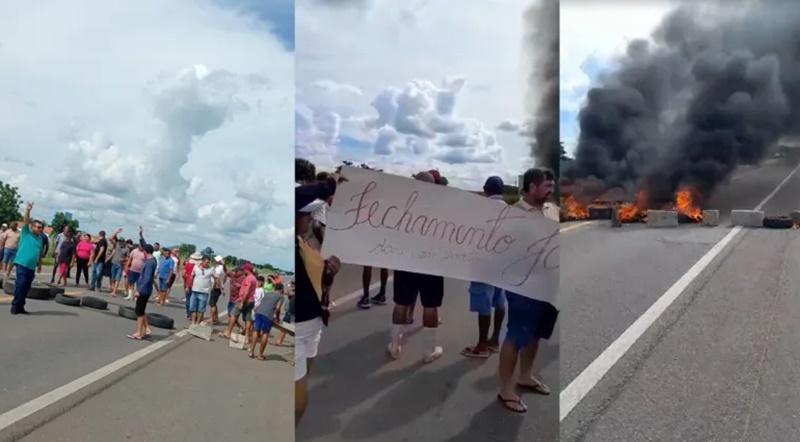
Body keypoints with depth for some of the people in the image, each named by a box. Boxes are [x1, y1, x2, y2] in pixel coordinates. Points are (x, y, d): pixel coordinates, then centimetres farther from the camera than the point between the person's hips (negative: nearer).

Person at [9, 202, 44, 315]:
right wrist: (28, 210, -26)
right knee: (20, 285, -8)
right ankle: (15, 305, 1)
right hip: (22, 264, -5)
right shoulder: (26, 233, 1)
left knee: (26, 287, 8)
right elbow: (25, 222, -14)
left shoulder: (40, 238, 13)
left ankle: (20, 306, 16)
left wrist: (39, 264, 19)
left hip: (32, 266, 5)